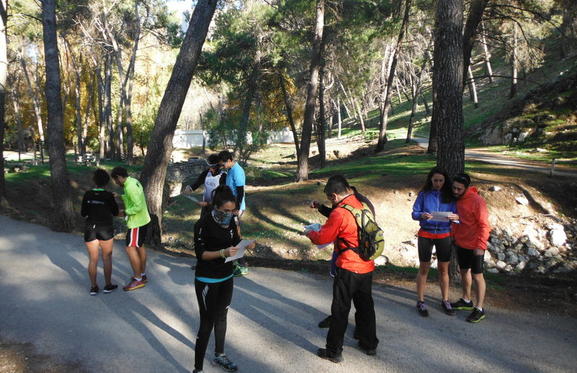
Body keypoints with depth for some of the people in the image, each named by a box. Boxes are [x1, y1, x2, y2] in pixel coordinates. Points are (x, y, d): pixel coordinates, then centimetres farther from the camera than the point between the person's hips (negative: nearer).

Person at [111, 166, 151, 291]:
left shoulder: (130, 187, -22)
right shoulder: (134, 181, 7)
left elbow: (138, 206, -27)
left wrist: (125, 212, -17)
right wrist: (120, 197, 8)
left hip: (137, 222, -10)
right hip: (143, 220, 10)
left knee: (130, 248, -4)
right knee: (139, 246, 18)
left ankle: (138, 279, 2)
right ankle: (142, 274, 29)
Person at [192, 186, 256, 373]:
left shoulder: (231, 221, -1)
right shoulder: (204, 224, -20)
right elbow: (200, 254, -19)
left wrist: (246, 245, -11)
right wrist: (223, 253, -32)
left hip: (226, 278, 6)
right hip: (207, 281, -6)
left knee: (221, 317, 20)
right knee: (207, 323, -4)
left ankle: (219, 355, 38)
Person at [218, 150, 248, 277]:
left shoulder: (237, 172, -20)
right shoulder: (230, 170, 10)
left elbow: (240, 192, -22)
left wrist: (237, 209, -22)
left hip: (236, 209, -9)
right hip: (230, 207, 9)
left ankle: (242, 266, 2)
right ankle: (235, 260, 29)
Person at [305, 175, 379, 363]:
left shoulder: (339, 213, -21)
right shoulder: (363, 204, 0)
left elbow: (322, 238, -13)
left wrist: (310, 233, 8)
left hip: (348, 269, -7)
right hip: (367, 266, 7)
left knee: (340, 311, 6)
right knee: (365, 306, 21)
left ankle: (334, 351, 17)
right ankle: (369, 344, 35)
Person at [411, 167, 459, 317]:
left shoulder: (450, 195, 1)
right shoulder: (424, 194, -3)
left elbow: (456, 213, -1)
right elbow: (414, 213, -4)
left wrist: (456, 217, -25)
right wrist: (422, 215, -26)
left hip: (444, 235, 2)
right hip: (425, 234, -1)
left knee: (444, 269, 9)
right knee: (423, 268, 4)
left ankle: (445, 301, 24)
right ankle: (420, 302, 14)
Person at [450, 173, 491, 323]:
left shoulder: (476, 201, -19)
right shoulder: (456, 199, 2)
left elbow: (484, 225, -18)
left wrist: (480, 246, -22)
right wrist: (454, 236, 12)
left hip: (474, 247, -7)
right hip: (460, 244, 7)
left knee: (477, 276, 2)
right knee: (464, 271, 18)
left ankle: (479, 309, 12)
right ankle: (466, 301, 35)